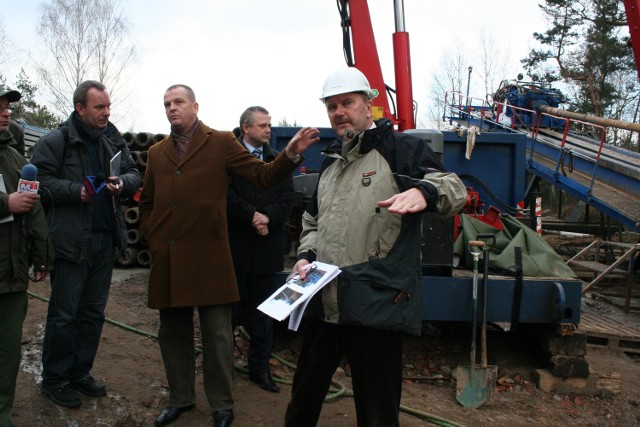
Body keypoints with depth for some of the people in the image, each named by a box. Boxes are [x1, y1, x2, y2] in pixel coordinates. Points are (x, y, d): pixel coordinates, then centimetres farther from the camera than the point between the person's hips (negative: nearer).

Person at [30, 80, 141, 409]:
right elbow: (39, 180, -11)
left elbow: (134, 174, 13)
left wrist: (123, 182, -8)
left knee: (93, 311, 14)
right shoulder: (55, 141, -6)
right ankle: (54, 379, 18)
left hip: (106, 239, 6)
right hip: (71, 240, -6)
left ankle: (80, 373, 30)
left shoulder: (113, 140, 10)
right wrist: (76, 191, -20)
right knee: (64, 313, 1)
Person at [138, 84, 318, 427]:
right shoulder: (156, 153, 15)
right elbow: (147, 202, 24)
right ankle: (180, 398, 34)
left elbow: (263, 176, -3)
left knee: (217, 335, 3)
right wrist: (151, 237, 10)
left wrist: (291, 153, -19)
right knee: (172, 332, 15)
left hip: (208, 257, -4)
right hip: (167, 260, 5)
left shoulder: (221, 143, 3)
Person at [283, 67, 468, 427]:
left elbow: (454, 189, -16)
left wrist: (424, 190, -38)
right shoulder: (331, 160, 17)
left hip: (378, 305, -6)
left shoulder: (400, 148, -4)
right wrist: (307, 255, 7)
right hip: (324, 301, 7)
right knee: (305, 392, 22)